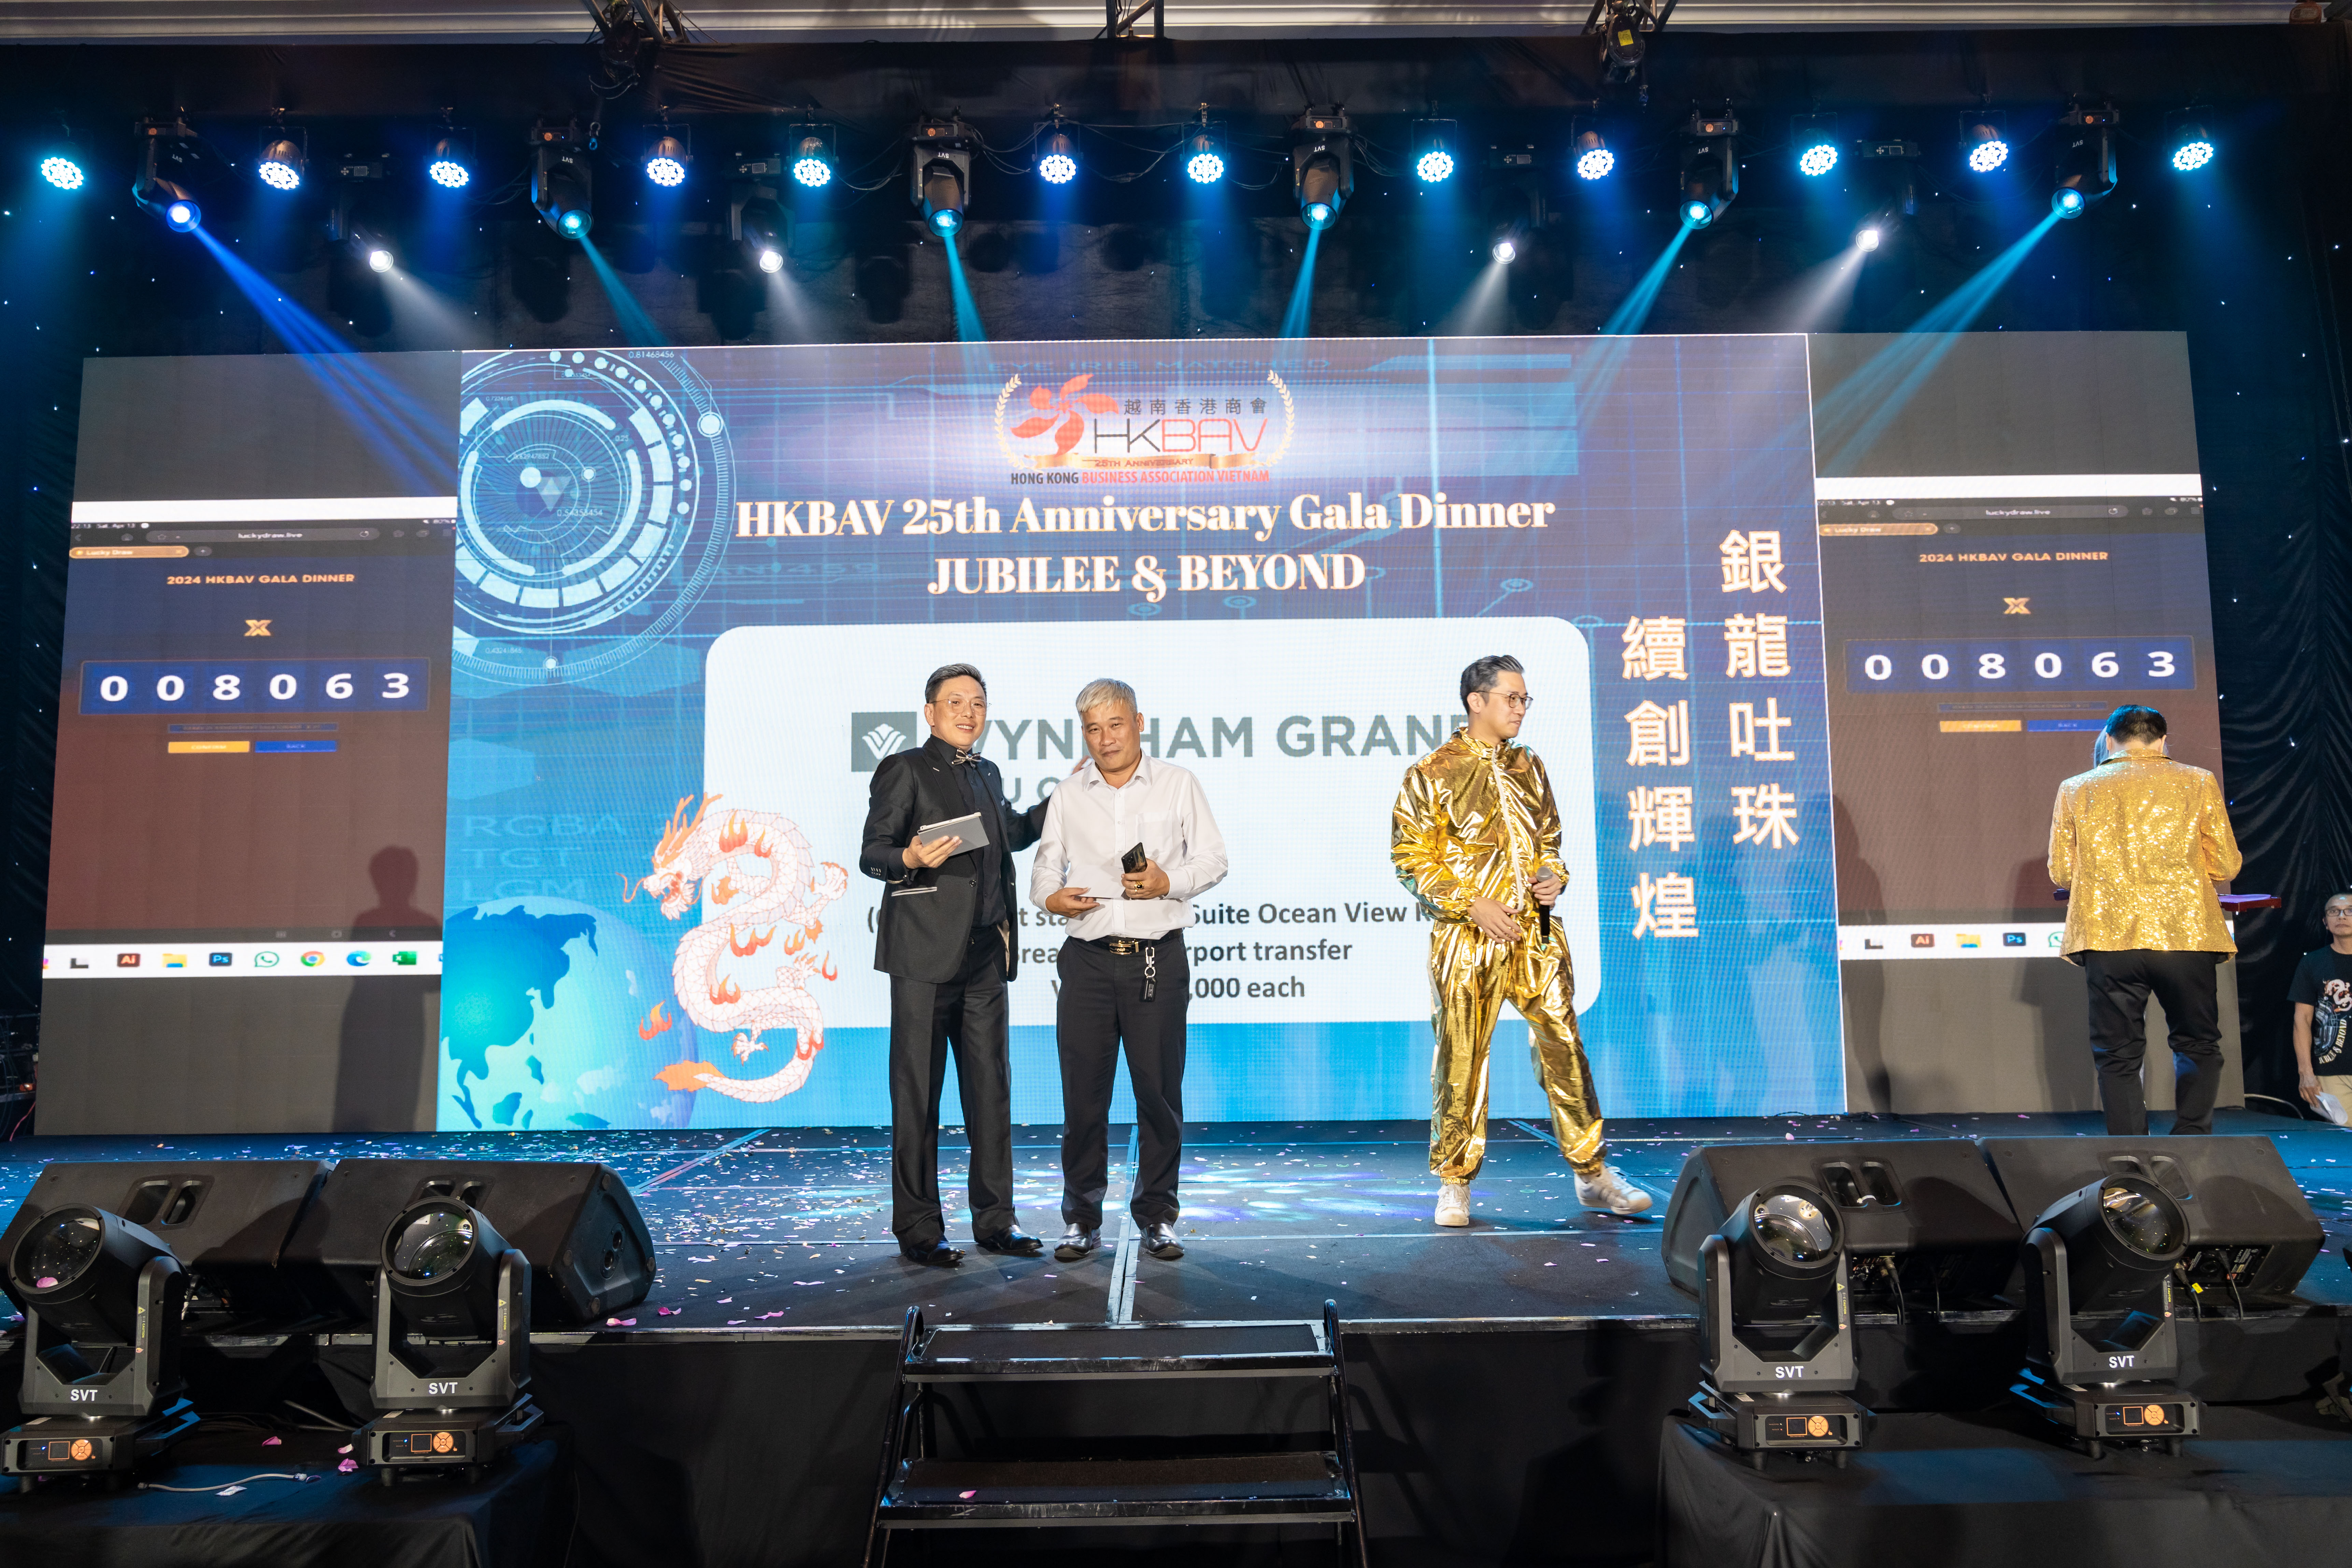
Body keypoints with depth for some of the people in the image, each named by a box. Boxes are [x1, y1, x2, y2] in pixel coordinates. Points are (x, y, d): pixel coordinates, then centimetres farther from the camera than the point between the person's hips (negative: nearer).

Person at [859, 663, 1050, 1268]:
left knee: (990, 1088, 9)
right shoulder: (904, 770, -2)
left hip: (985, 953, 6)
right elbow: (871, 854, -5)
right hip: (925, 953, -6)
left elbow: (1011, 835, 33)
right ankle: (918, 1229, 9)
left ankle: (995, 1220, 18)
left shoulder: (988, 775, 18)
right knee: (918, 1093, -1)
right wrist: (912, 859, -25)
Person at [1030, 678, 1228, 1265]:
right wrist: (1051, 897, -8)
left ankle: (1157, 1216, 15)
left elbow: (1212, 859, 6)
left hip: (1158, 957, -1)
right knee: (1083, 1093, 2)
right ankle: (1082, 1220, 14)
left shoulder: (1178, 784, 7)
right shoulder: (1067, 796, 12)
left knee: (1160, 1091, 1)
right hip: (1088, 958, 2)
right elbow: (1045, 868, 15)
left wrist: (1169, 881, -12)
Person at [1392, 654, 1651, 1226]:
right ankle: (1454, 1184, 14)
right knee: (1461, 1060, 1)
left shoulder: (1529, 767, 14)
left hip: (1536, 933, 4)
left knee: (1564, 1045, 3)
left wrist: (1554, 876, 1)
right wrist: (1472, 905, -13)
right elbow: (1411, 857, -5)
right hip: (1466, 939, -4)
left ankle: (1593, 1176, 14)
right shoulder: (1432, 773, -3)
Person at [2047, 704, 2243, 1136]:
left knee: (2117, 1058, 6)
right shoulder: (2198, 782, 7)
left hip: (2108, 938, 0)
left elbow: (2061, 872, 7)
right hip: (2185, 936, 0)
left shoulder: (2076, 790, 8)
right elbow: (2225, 866, 6)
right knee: (2198, 1046, 17)